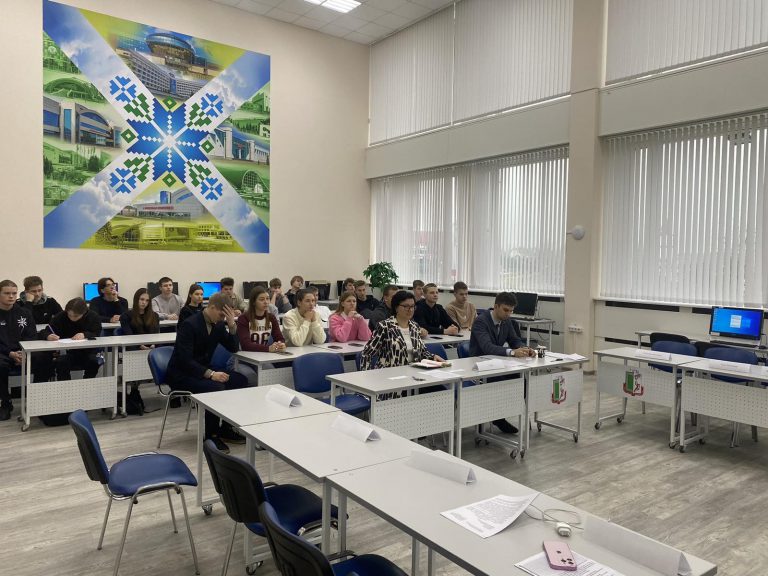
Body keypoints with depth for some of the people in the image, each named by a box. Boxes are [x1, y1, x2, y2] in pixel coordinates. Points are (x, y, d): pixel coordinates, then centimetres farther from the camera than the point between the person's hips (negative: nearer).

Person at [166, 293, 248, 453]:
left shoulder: (218, 324, 2)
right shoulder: (189, 325, -21)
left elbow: (233, 348, 3)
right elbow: (185, 360, -26)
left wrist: (231, 324, -12)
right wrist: (211, 374, -33)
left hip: (203, 370, 8)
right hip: (181, 374, -8)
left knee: (241, 380, -10)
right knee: (216, 388, -32)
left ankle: (226, 428, 2)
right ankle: (211, 435, -13)